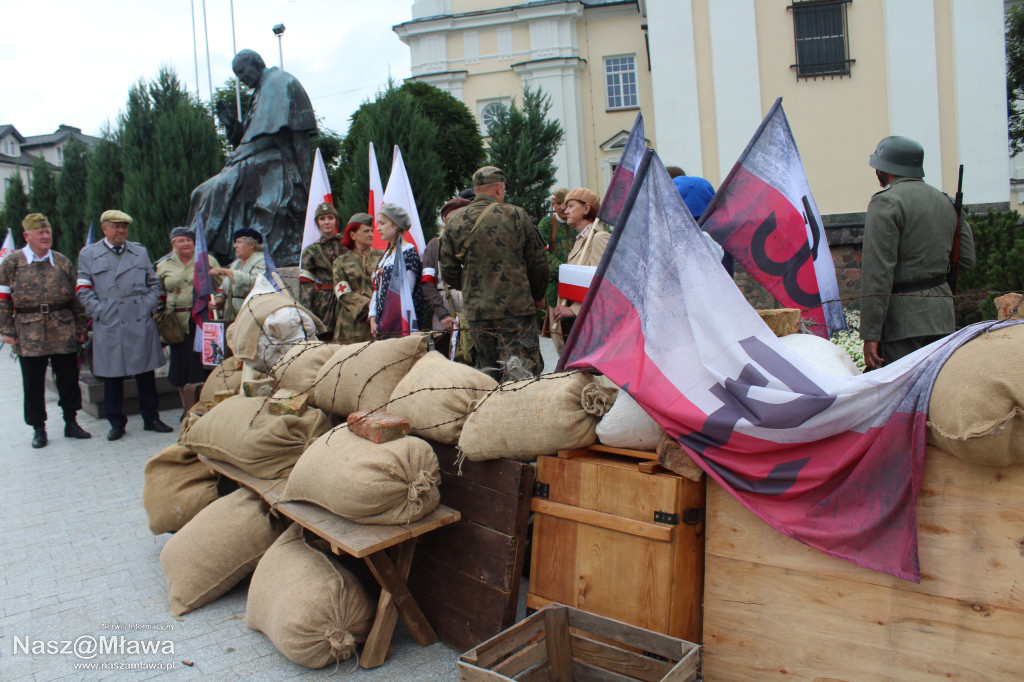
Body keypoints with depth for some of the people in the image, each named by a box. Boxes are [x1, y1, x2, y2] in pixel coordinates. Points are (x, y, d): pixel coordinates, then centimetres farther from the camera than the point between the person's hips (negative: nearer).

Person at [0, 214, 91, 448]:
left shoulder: (63, 262, 9)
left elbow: (76, 297, 11)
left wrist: (81, 327, 6)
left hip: (63, 332, 1)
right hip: (28, 333, -1)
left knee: (68, 378, 6)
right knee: (33, 384, 6)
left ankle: (71, 423, 20)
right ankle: (38, 429, 18)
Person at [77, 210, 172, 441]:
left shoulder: (141, 252, 14)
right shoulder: (88, 254, 7)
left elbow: (154, 284, 15)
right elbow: (84, 290, 3)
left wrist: (149, 306, 1)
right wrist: (99, 311, -7)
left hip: (141, 324, 2)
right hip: (108, 326, -2)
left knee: (146, 372, 6)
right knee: (112, 376, 4)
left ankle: (151, 418, 16)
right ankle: (116, 423, 15)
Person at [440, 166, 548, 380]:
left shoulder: (455, 222, 6)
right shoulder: (516, 215, -1)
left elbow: (449, 271, 9)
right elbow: (537, 262, 3)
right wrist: (537, 297, 18)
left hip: (476, 311, 4)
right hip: (515, 307, -3)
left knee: (487, 372, 12)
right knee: (527, 365, -3)